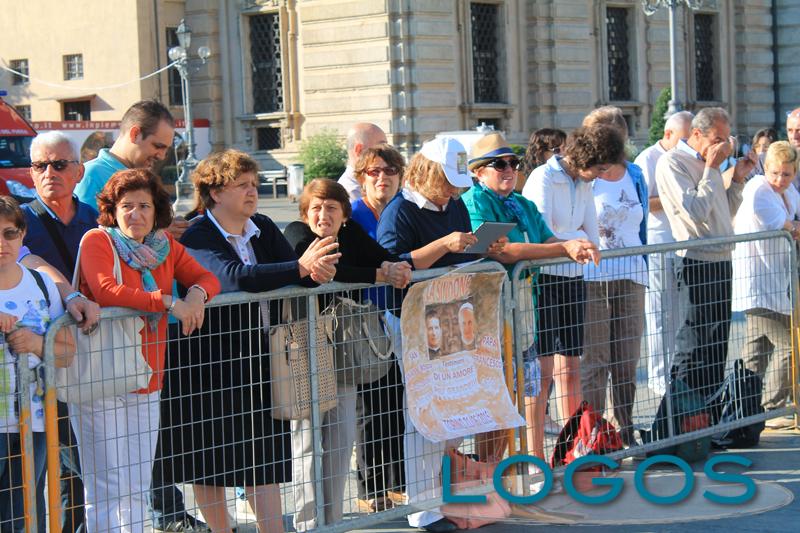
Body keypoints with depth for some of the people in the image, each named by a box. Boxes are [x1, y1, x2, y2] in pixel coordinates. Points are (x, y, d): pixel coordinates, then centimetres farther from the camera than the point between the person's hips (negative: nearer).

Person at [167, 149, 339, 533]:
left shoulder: (264, 229, 9)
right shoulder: (197, 238, -14)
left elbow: (292, 279, -1)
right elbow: (237, 275, -31)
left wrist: (318, 270, -25)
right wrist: (301, 268, -36)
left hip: (259, 357, 6)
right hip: (210, 361, -6)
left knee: (265, 457, 6)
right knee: (210, 460, 6)